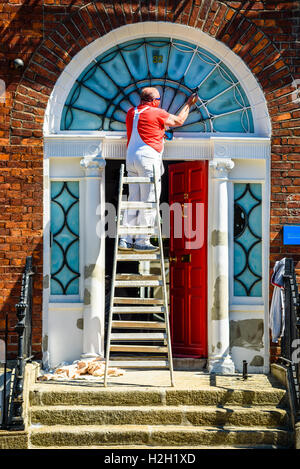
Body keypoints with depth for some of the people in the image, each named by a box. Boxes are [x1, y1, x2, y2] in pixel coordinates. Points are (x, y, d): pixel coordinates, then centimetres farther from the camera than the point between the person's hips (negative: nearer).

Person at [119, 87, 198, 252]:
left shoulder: (131, 112, 14)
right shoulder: (157, 113, -4)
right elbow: (179, 121, 9)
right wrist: (189, 104, 22)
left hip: (131, 158, 7)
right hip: (148, 158, -7)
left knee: (133, 200, 9)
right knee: (148, 202, -2)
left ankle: (125, 240, 7)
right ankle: (142, 242, -2)